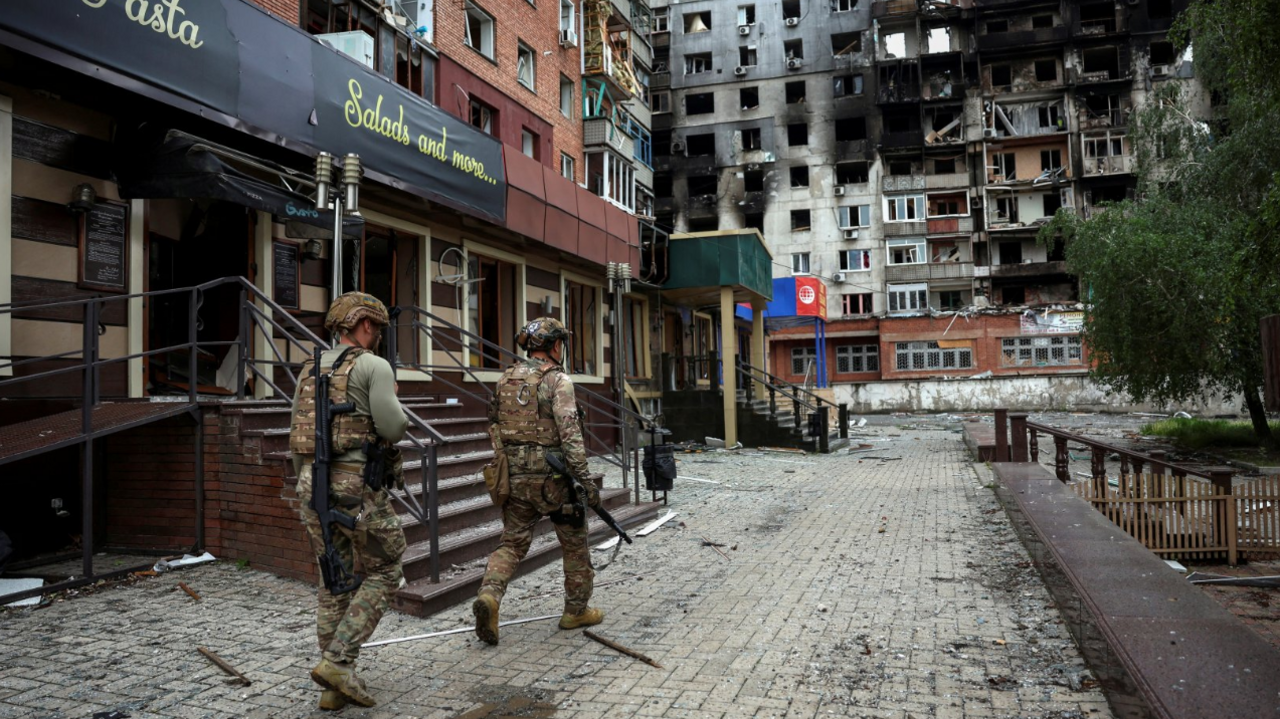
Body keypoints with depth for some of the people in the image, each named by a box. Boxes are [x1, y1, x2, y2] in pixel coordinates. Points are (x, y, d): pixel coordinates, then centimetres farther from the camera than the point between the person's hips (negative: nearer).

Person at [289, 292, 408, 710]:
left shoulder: (310, 371, 15)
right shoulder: (374, 366, -7)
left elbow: (297, 439, 17)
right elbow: (394, 430, -12)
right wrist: (392, 402, 8)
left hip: (314, 485, 7)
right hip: (358, 488, -7)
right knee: (382, 573, 8)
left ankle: (335, 687, 17)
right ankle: (338, 661, -2)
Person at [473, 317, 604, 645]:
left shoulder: (506, 379, 10)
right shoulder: (558, 380, -11)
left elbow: (494, 425, 17)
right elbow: (569, 433, -20)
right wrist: (585, 479, -19)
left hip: (514, 476, 5)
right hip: (551, 476, -5)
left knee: (512, 542, 12)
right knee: (574, 541, 12)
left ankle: (489, 595, -11)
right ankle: (576, 609, 22)